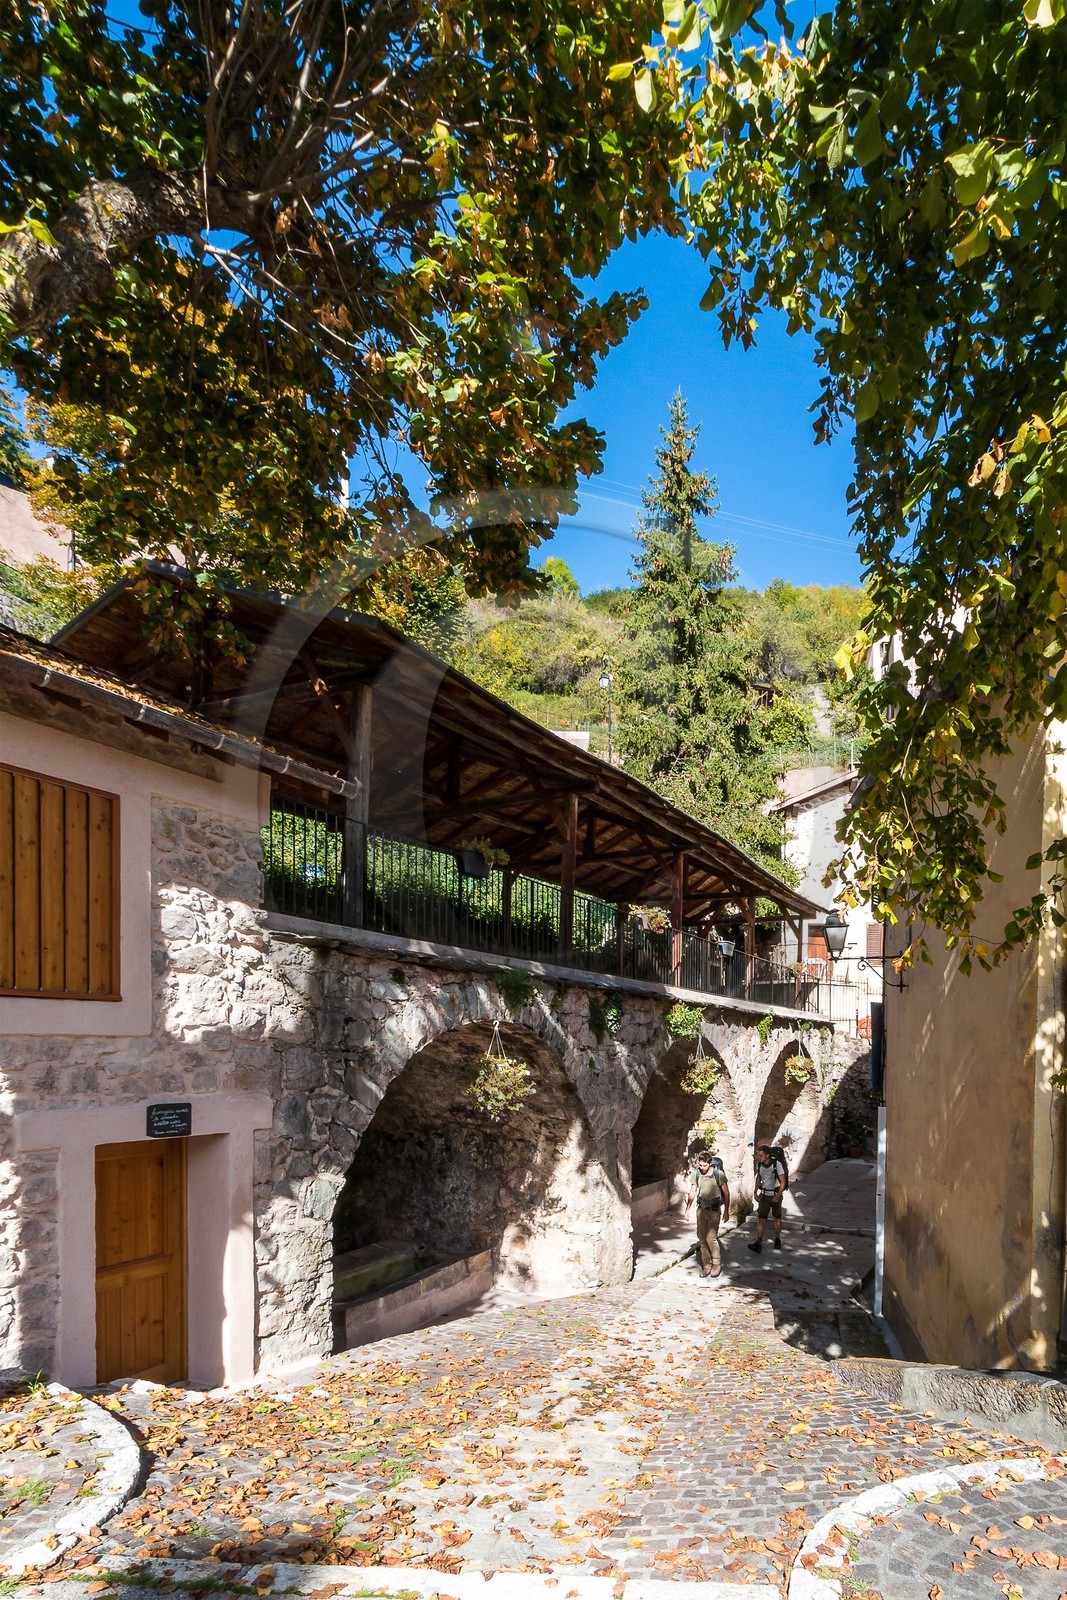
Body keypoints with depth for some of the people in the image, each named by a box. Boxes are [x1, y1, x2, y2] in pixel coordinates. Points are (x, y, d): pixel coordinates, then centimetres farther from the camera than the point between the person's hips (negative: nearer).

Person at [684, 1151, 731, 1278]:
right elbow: (693, 1191, 9)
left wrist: (726, 1210, 0)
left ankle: (717, 1264, 10)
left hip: (714, 1210, -4)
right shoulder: (696, 1174, -4)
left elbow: (726, 1193, -3)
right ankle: (706, 1265, 18)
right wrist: (688, 1208, 9)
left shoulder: (719, 1174, -15)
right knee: (702, 1238, 6)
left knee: (711, 1238, -10)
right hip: (701, 1209, 4)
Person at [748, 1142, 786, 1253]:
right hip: (764, 1195, 3)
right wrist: (756, 1193, 6)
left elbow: (783, 1182, -14)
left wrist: (778, 1196, -21)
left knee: (777, 1218, 13)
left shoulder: (776, 1164, -19)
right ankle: (758, 1243, -13)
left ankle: (777, 1239, 31)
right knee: (762, 1218, -6)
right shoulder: (759, 1164, -6)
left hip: (775, 1194, -3)